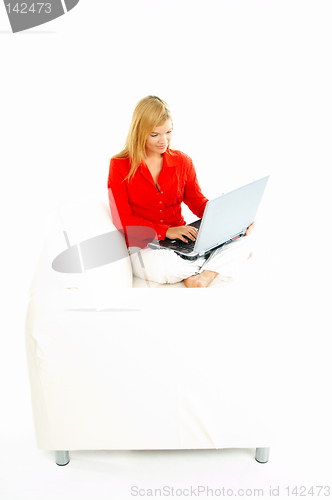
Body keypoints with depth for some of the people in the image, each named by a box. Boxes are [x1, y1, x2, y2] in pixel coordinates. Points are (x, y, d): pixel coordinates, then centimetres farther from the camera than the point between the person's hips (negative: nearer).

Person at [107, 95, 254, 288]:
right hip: (143, 246, -3)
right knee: (160, 267, -40)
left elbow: (199, 204, 7)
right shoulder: (120, 166, -4)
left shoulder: (183, 161, 6)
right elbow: (122, 220, -9)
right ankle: (212, 265, -13)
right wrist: (166, 231, -22)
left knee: (239, 244, -19)